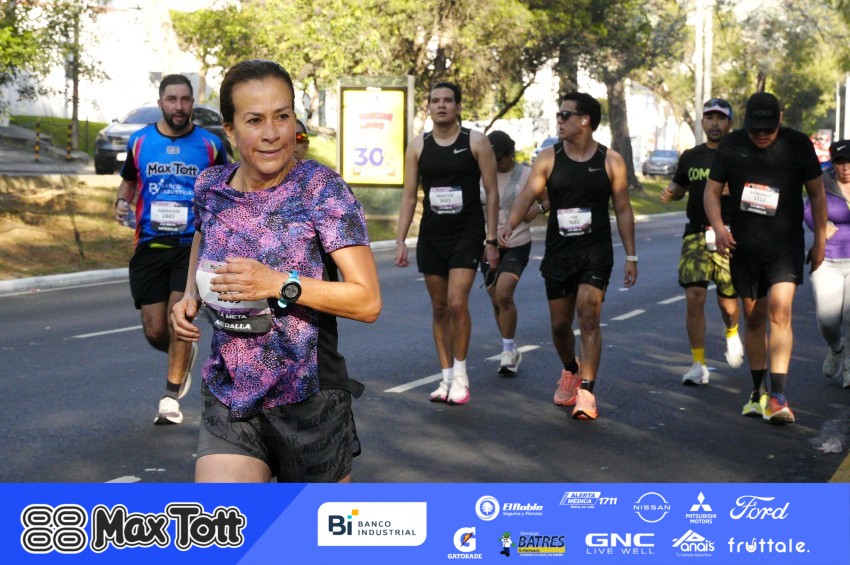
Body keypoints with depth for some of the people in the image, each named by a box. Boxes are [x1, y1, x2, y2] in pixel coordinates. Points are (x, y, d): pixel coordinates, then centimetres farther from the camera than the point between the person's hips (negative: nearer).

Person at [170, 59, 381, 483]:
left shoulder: (321, 189, -13)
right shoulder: (211, 187, 0)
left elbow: (368, 301, -16)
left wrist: (279, 284, -26)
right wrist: (189, 297, 4)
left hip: (309, 401, -3)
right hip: (229, 403, 3)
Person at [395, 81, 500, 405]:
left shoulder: (476, 142, -3)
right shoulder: (418, 146, 5)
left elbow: (491, 192, -2)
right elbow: (409, 195, 6)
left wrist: (491, 239, -6)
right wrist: (400, 241, -2)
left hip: (467, 233, -3)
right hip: (431, 235, 4)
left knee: (457, 303, -15)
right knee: (439, 308, 8)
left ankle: (460, 374, 2)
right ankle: (446, 377, 17)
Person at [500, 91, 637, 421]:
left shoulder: (610, 161, -1)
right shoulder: (548, 158, 1)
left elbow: (623, 210, 4)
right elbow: (527, 195, -10)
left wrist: (631, 256, 1)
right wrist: (510, 224, -30)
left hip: (596, 251, -2)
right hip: (558, 253, 2)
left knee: (588, 317, -16)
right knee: (560, 323, 11)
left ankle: (586, 393, -13)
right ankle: (571, 371, 41)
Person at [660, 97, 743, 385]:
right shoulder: (691, 157, 11)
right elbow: (679, 186, 25)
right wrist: (669, 193, 2)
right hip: (696, 234, 2)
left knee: (727, 301, 5)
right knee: (694, 296, -13)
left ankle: (732, 333, 43)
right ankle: (698, 365, -4)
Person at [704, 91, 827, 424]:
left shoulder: (798, 145, -3)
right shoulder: (730, 146, 0)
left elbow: (817, 194, 6)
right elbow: (712, 190, 7)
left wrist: (819, 241, 7)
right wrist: (718, 227, -11)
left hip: (786, 245, -2)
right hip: (743, 245, 3)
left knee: (779, 310, -19)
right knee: (753, 317, 9)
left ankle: (777, 396, -22)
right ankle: (759, 392, 24)